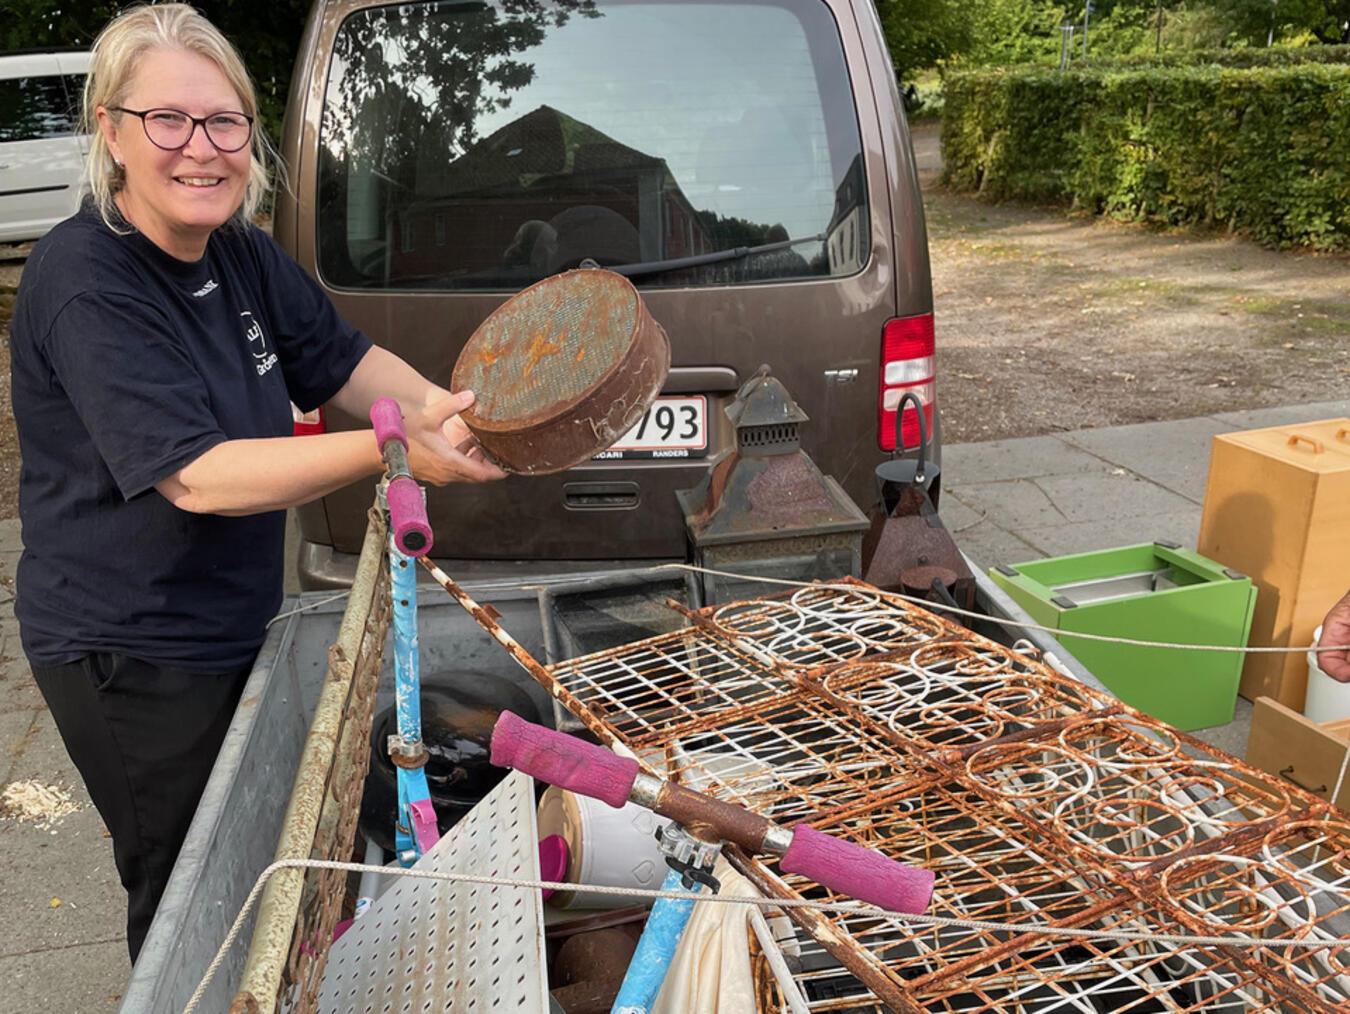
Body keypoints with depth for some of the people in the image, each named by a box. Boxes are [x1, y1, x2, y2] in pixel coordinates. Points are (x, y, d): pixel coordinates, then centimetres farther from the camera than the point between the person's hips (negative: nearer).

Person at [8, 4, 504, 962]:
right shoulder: (85, 282, -24)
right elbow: (196, 477, -31)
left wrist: (435, 405, -12)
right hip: (132, 657, -8)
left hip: (238, 624, 8)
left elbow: (344, 361, 7)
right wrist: (391, 451, -40)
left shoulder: (241, 253, -1)